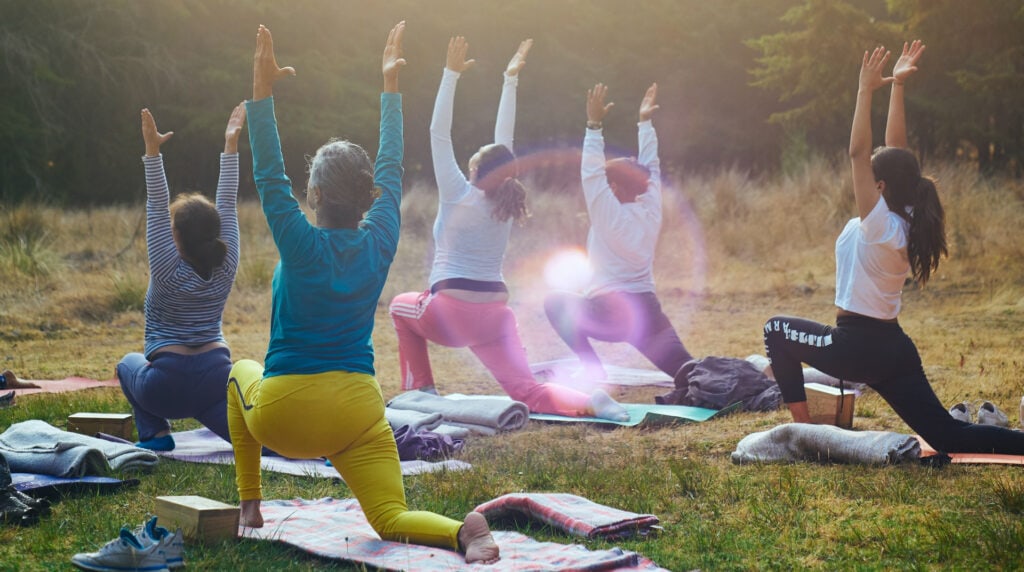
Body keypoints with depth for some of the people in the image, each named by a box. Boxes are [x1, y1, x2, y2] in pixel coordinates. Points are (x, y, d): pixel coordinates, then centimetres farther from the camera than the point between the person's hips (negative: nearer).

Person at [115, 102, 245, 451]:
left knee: (129, 364, 28)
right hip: (217, 377, 3)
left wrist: (153, 153, -20)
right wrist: (230, 145, 3)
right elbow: (227, 205, 3)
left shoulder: (169, 272, -10)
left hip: (168, 386, -3)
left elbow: (156, 210, -14)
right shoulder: (226, 268, -1)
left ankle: (155, 432, 11)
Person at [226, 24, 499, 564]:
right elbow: (391, 169, 9)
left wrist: (262, 91, -14)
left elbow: (269, 176, -12)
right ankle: (464, 530, -34)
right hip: (357, 411, 2)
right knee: (392, 521, 1)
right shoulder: (379, 243, -2)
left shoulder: (303, 245, -12)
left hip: (284, 414, -2)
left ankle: (249, 505, 30)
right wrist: (391, 86, 16)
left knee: (242, 373, 32)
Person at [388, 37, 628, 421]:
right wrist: (510, 80, 18)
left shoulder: (459, 197, -6)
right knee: (527, 392, -4)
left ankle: (421, 389, 20)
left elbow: (438, 134, -6)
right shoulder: (505, 203, 6)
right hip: (494, 315, 4)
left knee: (401, 307, 29)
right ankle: (589, 402, -32)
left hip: (450, 312, -4)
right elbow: (504, 140, 14)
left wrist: (451, 73, -6)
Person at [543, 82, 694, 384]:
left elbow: (591, 172, -13)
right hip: (648, 311, 6)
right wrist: (645, 123, 19)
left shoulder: (611, 217, -9)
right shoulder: (651, 212, 6)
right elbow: (649, 167, 17)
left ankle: (593, 369, 5)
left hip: (610, 314, -6)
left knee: (555, 302, 15)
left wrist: (594, 125, -14)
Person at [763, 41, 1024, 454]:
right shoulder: (907, 222, 4)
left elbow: (858, 153, -22)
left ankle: (802, 428, 9)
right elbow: (895, 148, 8)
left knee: (777, 330, 11)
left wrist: (866, 91, -19)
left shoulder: (879, 224, -17)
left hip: (858, 347, -8)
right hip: (894, 348, 8)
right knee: (948, 437, 9)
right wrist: (897, 87, 8)